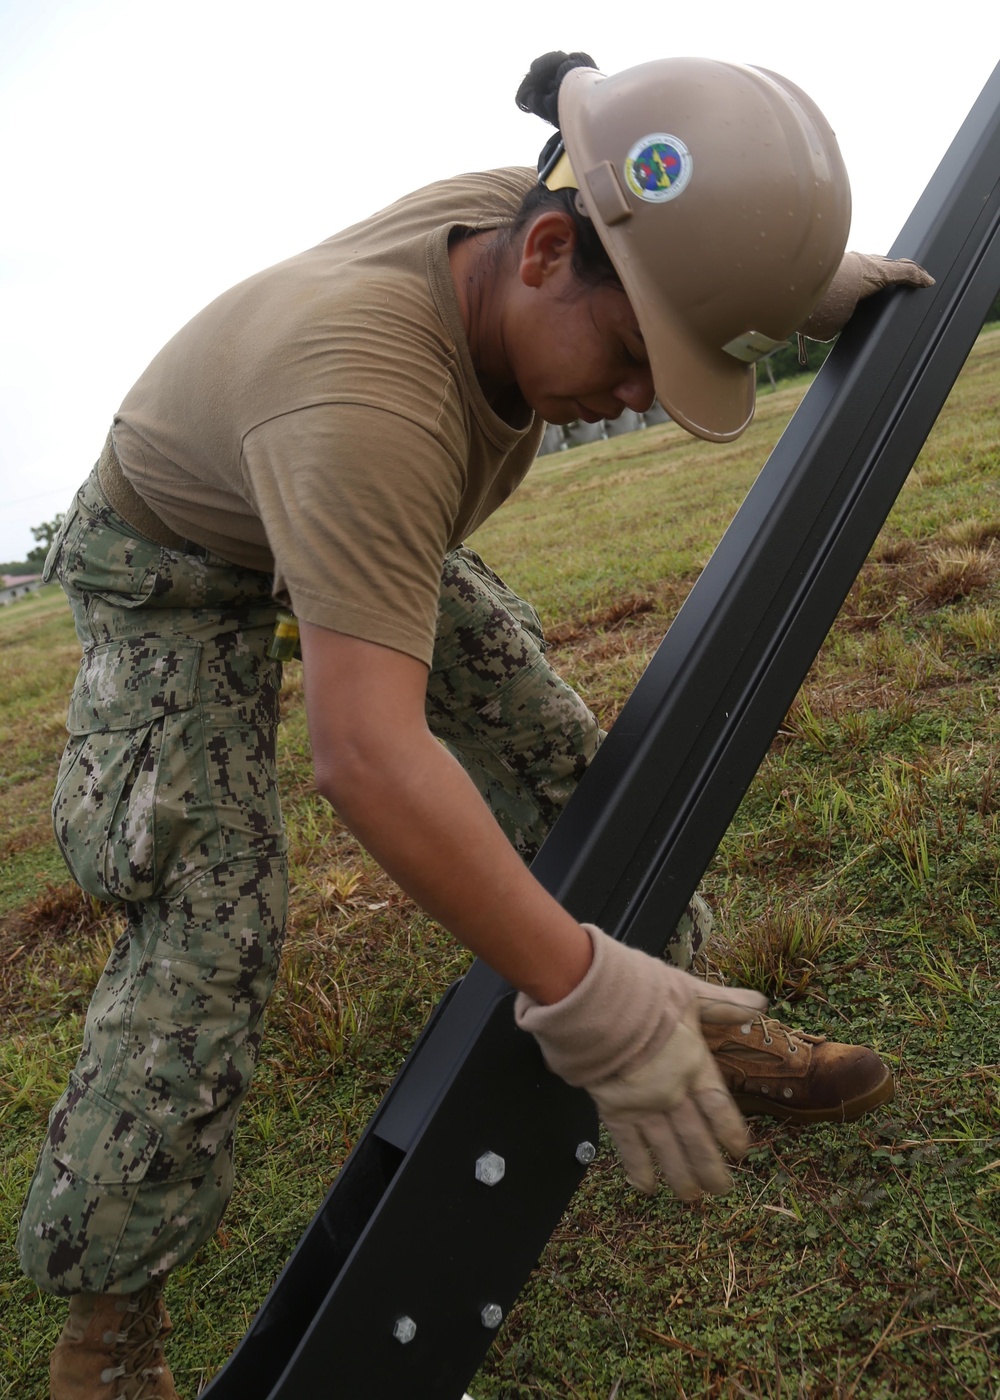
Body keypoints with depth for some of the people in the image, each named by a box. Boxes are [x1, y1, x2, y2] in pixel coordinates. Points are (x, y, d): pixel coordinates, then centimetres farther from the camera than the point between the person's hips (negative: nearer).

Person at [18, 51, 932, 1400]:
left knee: (553, 749, 0)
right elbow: (367, 754, -51)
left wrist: (810, 270, -3)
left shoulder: (513, 208, -19)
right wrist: (580, 996, -48)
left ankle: (698, 1021, 17)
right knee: (207, 918, -19)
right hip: (181, 568, -7)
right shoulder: (368, 397, -45)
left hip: (361, 521, 7)